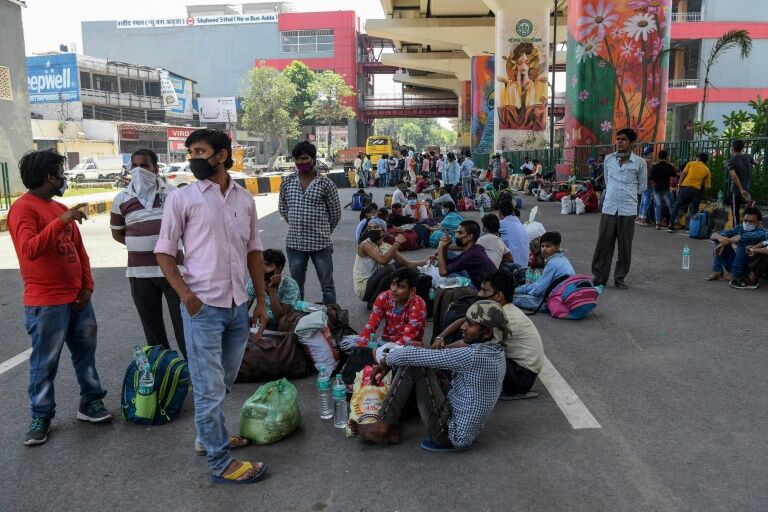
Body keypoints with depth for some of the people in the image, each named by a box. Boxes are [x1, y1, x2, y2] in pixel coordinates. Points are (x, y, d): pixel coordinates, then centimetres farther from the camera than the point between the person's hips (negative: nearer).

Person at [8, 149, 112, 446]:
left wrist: (87, 286, 4)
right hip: (46, 304, -8)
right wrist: (61, 221, -34)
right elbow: (29, 250, -27)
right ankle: (40, 417, 14)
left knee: (86, 352, 14)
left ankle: (91, 402, 26)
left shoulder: (61, 208, 14)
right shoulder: (23, 208, -12)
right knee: (45, 363, 2)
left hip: (77, 299, 8)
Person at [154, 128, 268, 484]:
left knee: (223, 382, 19)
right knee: (209, 387, 2)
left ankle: (209, 437, 40)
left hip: (238, 306, 5)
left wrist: (261, 300, 11)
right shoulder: (182, 198, -4)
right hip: (203, 307, -5)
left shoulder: (244, 198, 8)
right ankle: (221, 464, 15)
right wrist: (186, 297, -14)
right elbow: (164, 253, -2)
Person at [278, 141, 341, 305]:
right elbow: (282, 208, 17)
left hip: (320, 243, -3)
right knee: (296, 285, 15)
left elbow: (335, 212, 3)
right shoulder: (287, 183, 3)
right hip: (294, 243, 3)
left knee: (327, 285, 7)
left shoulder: (325, 183, -6)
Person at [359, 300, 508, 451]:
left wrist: (387, 359, -5)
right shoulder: (493, 351, 4)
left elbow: (421, 356, -22)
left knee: (414, 361, -13)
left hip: (451, 432, -9)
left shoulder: (476, 356, -25)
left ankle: (387, 425, -2)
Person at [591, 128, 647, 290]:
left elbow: (642, 187, 10)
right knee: (603, 244, 1)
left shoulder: (639, 162, 0)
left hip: (628, 210, -2)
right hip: (609, 208, 2)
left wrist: (627, 194, 10)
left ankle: (620, 278, 15)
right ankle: (599, 276, 11)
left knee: (625, 246, 4)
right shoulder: (608, 159, 8)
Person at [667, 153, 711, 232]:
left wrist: (679, 186, 3)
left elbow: (683, 174, 1)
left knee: (676, 207, 7)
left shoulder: (691, 163, 11)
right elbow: (707, 186, 8)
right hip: (697, 190, 1)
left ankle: (671, 225, 3)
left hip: (685, 187, -1)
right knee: (694, 211, 10)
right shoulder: (707, 170, 14)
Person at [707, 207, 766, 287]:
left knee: (743, 242, -28)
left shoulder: (761, 233, -14)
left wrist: (727, 241, -34)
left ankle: (735, 277, -22)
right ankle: (717, 271, -9)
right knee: (719, 237, 1)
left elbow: (746, 237, -39)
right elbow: (713, 235, -6)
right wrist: (720, 237, -28)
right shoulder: (740, 228, 3)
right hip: (735, 264, 6)